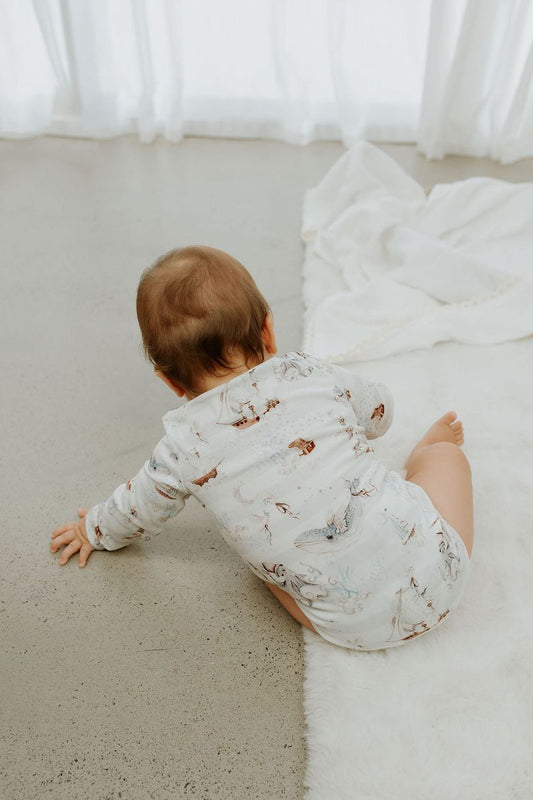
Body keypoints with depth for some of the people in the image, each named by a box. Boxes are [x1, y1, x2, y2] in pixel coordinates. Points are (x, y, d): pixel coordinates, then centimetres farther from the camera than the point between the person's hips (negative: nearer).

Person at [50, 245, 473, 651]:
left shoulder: (184, 445, -4)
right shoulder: (312, 374, -2)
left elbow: (137, 511, 16)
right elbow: (380, 411, 19)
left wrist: (94, 530, 39)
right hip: (436, 572, 1)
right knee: (448, 452, 20)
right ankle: (427, 449, 50)